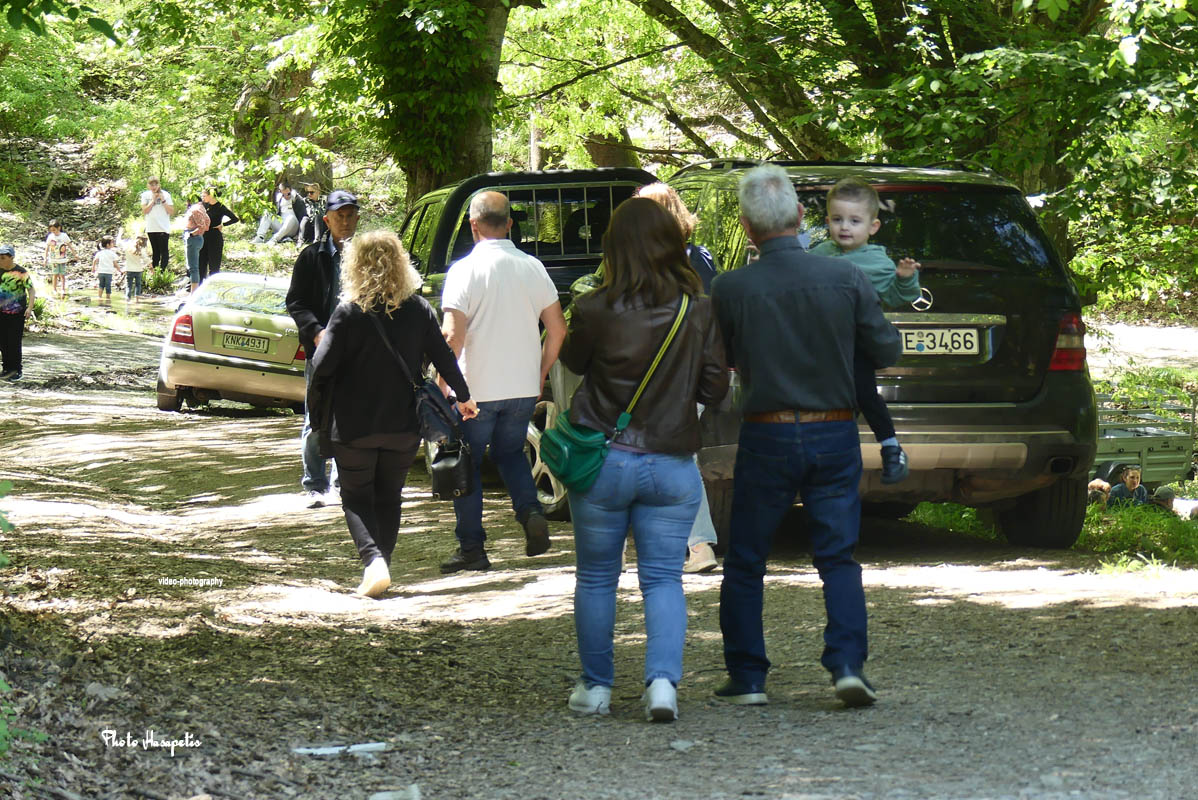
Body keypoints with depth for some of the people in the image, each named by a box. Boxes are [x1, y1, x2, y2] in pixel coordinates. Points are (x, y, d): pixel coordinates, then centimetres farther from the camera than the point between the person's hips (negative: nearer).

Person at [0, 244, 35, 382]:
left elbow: (31, 290, -12)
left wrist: (30, 307, -24)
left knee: (14, 343, -3)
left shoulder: (21, 272, -12)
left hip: (17, 313, -5)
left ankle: (17, 371, 8)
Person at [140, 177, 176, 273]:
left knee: (164, 251, -8)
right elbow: (144, 211, -4)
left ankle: (163, 271, -10)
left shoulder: (165, 194, 0)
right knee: (155, 251, 11)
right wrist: (153, 200, -10)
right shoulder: (145, 195, 6)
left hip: (163, 228, -3)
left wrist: (163, 200, -12)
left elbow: (172, 212, -3)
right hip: (151, 228, 3)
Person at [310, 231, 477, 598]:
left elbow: (322, 368, -14)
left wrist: (318, 403, 7)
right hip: (404, 425, 3)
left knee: (355, 497, 8)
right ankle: (381, 566, 14)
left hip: (355, 426, -3)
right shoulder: (419, 310, -3)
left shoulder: (348, 314, -12)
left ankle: (373, 559, -14)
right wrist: (463, 397, 18)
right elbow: (444, 357, 3)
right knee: (389, 497, 17)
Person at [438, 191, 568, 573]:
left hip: (477, 388, -4)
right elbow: (558, 330, 4)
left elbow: (453, 335, -19)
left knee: (467, 464, 10)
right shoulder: (533, 267, 2)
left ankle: (472, 548, 10)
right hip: (524, 387, 4)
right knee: (510, 452, 24)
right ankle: (530, 511, -1)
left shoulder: (465, 270, -12)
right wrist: (540, 373, 15)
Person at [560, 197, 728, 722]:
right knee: (663, 578, 8)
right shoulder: (699, 312, -7)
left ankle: (595, 687, 20)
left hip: (603, 461, -1)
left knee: (596, 577, 14)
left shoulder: (596, 310, -12)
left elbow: (572, 360, 7)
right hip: (673, 463, 1)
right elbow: (715, 388, 1)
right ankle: (662, 680, -10)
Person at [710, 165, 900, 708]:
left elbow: (720, 360, 2)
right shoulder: (845, 279, -7)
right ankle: (847, 663, -7)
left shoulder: (730, 289, -11)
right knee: (838, 557, 9)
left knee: (744, 563, 12)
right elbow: (885, 351, 1)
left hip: (766, 437, -1)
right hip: (834, 433, 1)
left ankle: (746, 677, 13)